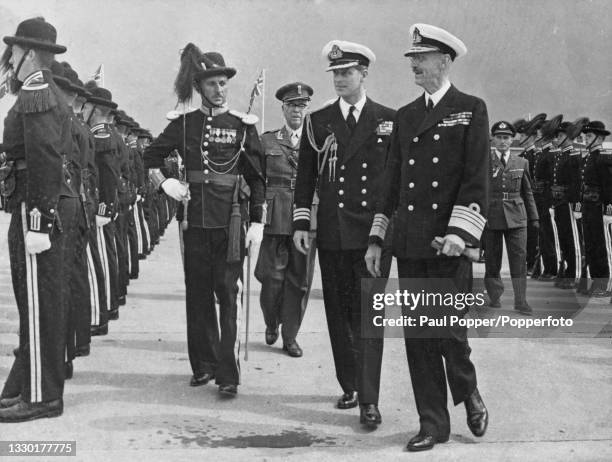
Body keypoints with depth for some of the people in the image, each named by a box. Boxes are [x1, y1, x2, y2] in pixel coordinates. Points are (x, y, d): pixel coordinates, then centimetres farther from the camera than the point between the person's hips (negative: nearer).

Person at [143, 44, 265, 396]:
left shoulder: (243, 125, 2)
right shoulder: (184, 123, 8)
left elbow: (258, 178, 3)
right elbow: (151, 155, 20)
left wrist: (257, 223, -3)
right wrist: (165, 184, 3)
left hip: (231, 219, -3)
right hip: (195, 218, 3)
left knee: (229, 294, -6)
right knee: (198, 294, 9)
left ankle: (229, 374, -4)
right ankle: (204, 364, 21)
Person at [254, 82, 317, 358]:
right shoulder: (267, 141, 9)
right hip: (275, 218, -1)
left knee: (299, 279, 4)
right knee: (272, 276, -3)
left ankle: (290, 336, 17)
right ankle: (271, 322, 25)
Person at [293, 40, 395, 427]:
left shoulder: (389, 120, 4)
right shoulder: (318, 121, 8)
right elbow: (305, 177, 10)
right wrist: (301, 223, 3)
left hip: (375, 232, -2)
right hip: (332, 232, 3)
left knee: (368, 314, -6)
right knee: (338, 314, 8)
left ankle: (369, 400, -4)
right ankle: (349, 386, 22)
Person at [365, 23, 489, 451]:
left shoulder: (471, 110, 2)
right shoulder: (405, 116, 16)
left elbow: (477, 178, -6)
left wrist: (458, 233, -16)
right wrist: (377, 238, 12)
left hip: (449, 243, -5)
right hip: (409, 244, 5)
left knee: (449, 330, -5)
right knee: (417, 337, 5)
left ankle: (469, 395, 25)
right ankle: (433, 424, 15)